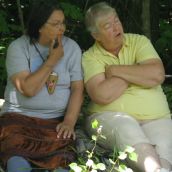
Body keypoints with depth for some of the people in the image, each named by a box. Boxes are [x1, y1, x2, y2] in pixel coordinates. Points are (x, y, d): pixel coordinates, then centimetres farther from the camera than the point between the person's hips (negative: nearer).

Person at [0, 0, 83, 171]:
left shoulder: (71, 47, 5)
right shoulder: (18, 47, -3)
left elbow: (77, 88, 0)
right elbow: (28, 89, -14)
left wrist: (69, 121, -15)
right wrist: (52, 60, -10)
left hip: (57, 120, 3)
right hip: (19, 116, -3)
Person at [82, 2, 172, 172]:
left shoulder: (139, 41, 8)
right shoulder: (90, 57, 2)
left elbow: (157, 75, -10)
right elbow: (102, 95, -16)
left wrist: (116, 70, -7)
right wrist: (137, 73, -6)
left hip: (154, 118, 2)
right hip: (109, 117, -2)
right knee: (125, 129, -38)